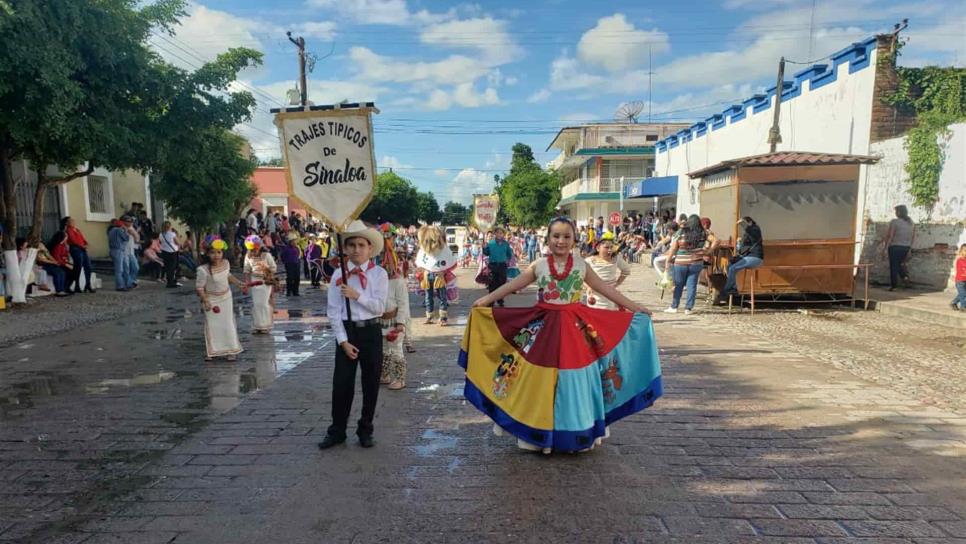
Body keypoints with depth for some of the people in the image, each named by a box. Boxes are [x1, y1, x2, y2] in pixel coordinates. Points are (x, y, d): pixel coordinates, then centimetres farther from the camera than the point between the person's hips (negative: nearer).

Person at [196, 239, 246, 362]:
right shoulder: (203, 270, -26)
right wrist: (205, 301, -23)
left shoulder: (225, 263, -8)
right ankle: (211, 351, 18)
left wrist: (240, 284, 14)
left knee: (228, 324, 10)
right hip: (212, 300, -5)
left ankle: (230, 350, 22)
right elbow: (199, 287, -19)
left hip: (226, 297, 5)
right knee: (212, 325, 3)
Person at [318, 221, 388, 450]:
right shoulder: (338, 275, -1)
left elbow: (380, 307, -10)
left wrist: (357, 295, -18)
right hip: (346, 331, 0)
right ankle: (336, 431, 21)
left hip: (371, 331, 0)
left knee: (371, 383, 8)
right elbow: (333, 311, -3)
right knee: (341, 383, 4)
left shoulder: (379, 273, -3)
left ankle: (365, 430, 25)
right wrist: (343, 341, -9)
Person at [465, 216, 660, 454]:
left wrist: (633, 306, 7)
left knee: (574, 379, 4)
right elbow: (512, 285, 4)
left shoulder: (581, 265, 3)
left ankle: (576, 433, 20)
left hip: (575, 327, 1)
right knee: (541, 379, 2)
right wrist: (486, 300, 2)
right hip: (544, 326, 0)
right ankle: (540, 433, 16)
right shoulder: (539, 265, 1)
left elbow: (605, 288, 7)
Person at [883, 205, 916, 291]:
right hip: (906, 247, 6)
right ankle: (905, 275, 2)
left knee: (894, 266, 3)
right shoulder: (911, 222, 6)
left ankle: (893, 285, 6)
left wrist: (885, 247, -7)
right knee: (900, 263, 26)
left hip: (895, 246, -6)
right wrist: (910, 249, 14)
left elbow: (889, 236, -15)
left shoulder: (894, 222, -13)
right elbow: (913, 237, 8)